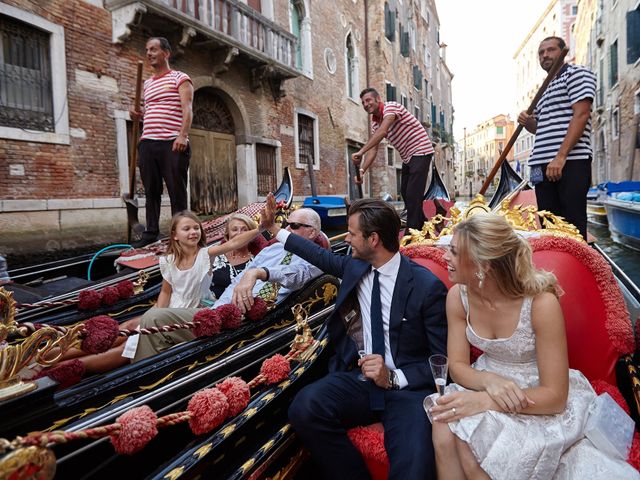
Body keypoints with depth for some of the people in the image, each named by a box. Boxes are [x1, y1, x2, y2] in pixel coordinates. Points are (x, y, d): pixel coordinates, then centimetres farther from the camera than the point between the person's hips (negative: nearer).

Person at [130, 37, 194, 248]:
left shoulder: (180, 78, 4)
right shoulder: (147, 83, 24)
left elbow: (187, 109, -10)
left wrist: (183, 135, -24)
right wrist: (138, 114, 7)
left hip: (172, 144, -6)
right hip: (147, 143, 7)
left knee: (177, 191, -4)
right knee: (151, 190, 7)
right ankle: (151, 232, 15)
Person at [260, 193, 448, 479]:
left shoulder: (428, 286, -10)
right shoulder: (355, 267, 5)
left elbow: (444, 361, -6)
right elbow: (322, 257, 26)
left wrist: (394, 378, -20)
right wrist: (274, 229, 32)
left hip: (407, 386, -5)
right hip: (359, 377, 5)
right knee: (304, 408, -25)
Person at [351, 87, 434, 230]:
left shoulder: (391, 107, -17)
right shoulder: (375, 122, 9)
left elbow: (382, 131, -34)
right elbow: (373, 149, 1)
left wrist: (360, 152, -40)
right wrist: (362, 170, -14)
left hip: (420, 152, -10)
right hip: (407, 157, 10)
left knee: (413, 194, -14)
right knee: (405, 193, 13)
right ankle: (422, 226, 27)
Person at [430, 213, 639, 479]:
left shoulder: (541, 303, -26)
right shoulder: (458, 296, -12)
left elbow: (555, 396, -21)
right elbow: (457, 366, -6)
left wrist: (484, 401, -33)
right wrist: (489, 381, -29)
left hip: (540, 400, -3)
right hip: (489, 384, 4)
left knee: (469, 449, -27)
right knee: (444, 433, -27)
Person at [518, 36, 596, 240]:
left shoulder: (577, 73, 3)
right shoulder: (545, 89, 26)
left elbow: (581, 114, -11)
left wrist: (560, 157, -20)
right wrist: (528, 122, 6)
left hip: (571, 162, -8)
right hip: (542, 165, 8)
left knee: (573, 224, -7)